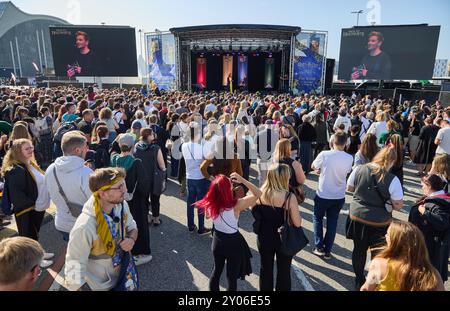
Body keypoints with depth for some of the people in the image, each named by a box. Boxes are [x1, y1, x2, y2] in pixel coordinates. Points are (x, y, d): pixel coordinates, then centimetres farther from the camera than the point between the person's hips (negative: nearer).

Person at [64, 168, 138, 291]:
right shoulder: (85, 226, -35)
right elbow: (74, 268, -26)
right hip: (97, 286, -5)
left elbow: (132, 227, 3)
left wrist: (132, 239, -17)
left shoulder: (122, 205, -15)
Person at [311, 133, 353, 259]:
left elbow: (313, 167, -4)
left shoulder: (324, 154, -18)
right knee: (332, 222, 16)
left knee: (318, 218, 19)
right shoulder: (349, 158, -9)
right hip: (339, 196, 3)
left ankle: (319, 247, 17)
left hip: (323, 195, -2)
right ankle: (327, 250, 23)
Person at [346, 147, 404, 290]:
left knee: (359, 249, 20)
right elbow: (398, 206, -11)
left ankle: (359, 281, 37)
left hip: (357, 216, 3)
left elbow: (349, 188, 5)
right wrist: (386, 199, 6)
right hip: (380, 222, -3)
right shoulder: (392, 180, -19)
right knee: (378, 254, 18)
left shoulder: (359, 169, -10)